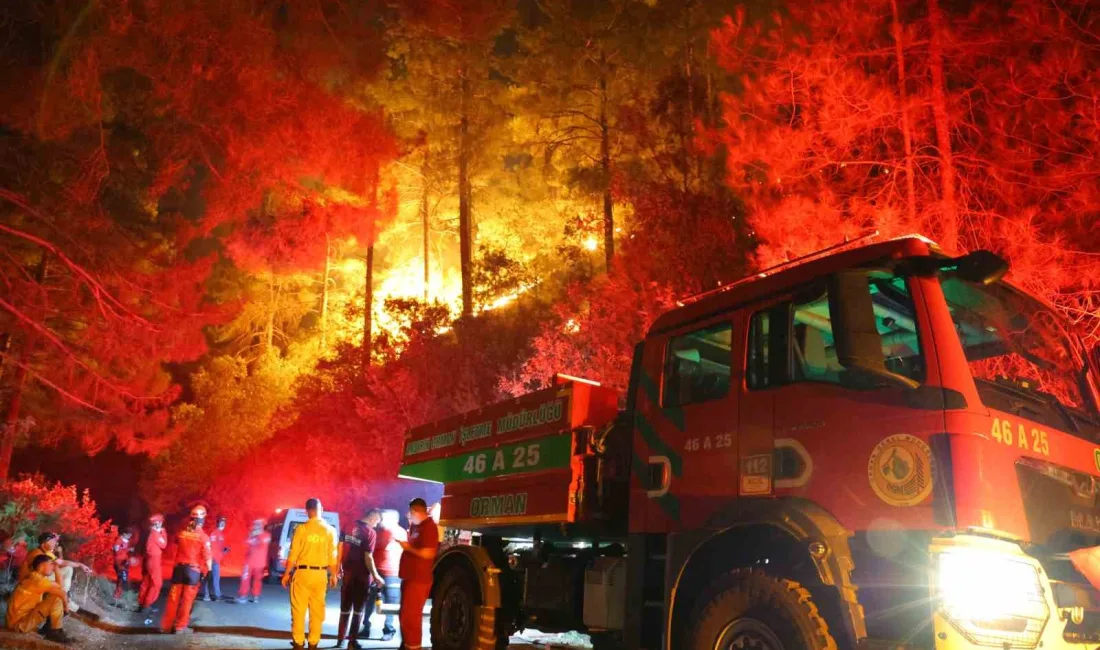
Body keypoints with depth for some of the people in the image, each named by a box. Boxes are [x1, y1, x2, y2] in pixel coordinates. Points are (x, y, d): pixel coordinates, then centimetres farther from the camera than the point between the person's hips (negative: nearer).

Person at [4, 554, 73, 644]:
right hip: (20, 623, -10)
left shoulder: (33, 577, 11)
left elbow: (59, 587, 13)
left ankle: (49, 629, 11)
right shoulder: (38, 579, -19)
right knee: (57, 597, -19)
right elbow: (62, 593, -25)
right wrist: (65, 606, -6)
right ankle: (55, 632, -10)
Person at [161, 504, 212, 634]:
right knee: (187, 599, 5)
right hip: (194, 569, -3)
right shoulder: (203, 537, -11)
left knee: (173, 597, 10)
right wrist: (208, 571, 1)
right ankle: (180, 626, 8)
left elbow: (176, 549, 8)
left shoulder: (181, 533, 0)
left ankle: (167, 625, 15)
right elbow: (207, 557, -10)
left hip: (179, 567, 3)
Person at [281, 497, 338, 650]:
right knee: (317, 609, 10)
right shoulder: (330, 530, -2)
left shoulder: (301, 529, -7)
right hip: (320, 574, 2)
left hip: (302, 573, -2)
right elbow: (332, 556, -2)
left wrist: (287, 574, 3)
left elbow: (293, 554, -6)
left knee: (298, 609, 8)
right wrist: (333, 575, 9)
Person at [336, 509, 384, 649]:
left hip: (347, 573, 5)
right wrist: (375, 576, -9)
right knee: (358, 609, 7)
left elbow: (340, 547, 6)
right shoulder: (370, 532, -16)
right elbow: (368, 557, -18)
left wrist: (340, 567, 17)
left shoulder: (349, 527, 2)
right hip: (361, 575, -5)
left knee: (345, 608, 15)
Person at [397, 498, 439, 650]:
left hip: (418, 579, -10)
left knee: (411, 616, -8)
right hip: (409, 577, 10)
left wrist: (408, 547, -13)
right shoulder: (416, 526, 14)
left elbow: (427, 553, -24)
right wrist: (404, 544, 7)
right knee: (404, 615, 18)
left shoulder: (429, 527, -15)